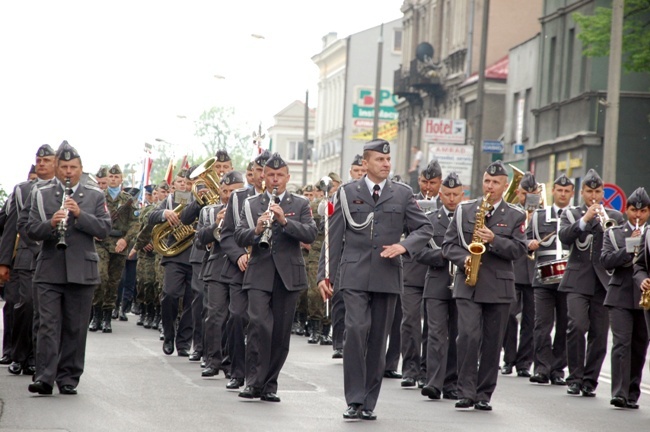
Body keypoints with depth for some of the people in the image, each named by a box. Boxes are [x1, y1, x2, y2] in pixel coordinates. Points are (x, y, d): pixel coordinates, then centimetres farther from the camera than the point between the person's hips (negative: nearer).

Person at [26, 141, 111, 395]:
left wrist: (80, 214, -15)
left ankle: (68, 379, 11)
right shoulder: (41, 195, 9)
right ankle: (44, 378, -12)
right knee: (48, 326, -8)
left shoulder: (95, 196, 8)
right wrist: (50, 224, -18)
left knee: (75, 328, 4)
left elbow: (104, 229, -1)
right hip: (49, 271, -1)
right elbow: (31, 230, 2)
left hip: (82, 272, 1)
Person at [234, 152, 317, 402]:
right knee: (259, 323, -18)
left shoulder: (300, 204, 10)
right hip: (259, 275, -1)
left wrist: (284, 221, -18)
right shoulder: (251, 204, 11)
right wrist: (256, 230, -19)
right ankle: (253, 381, -14)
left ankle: (269, 385, 12)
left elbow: (311, 234, -4)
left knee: (281, 332, 3)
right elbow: (239, 237, 2)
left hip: (288, 275, 1)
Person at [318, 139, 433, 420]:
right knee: (356, 329, -17)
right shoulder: (348, 192, 7)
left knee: (378, 339, 5)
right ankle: (354, 399, -12)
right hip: (354, 276, -2)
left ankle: (369, 403, 12)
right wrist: (325, 273, 2)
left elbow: (425, 229, 9)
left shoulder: (403, 194, 9)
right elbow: (334, 237, 7)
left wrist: (404, 245, -10)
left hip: (387, 277, 2)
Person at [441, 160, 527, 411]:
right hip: (468, 285, -1)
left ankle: (484, 394, 12)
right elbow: (448, 244, 8)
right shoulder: (464, 210, 9)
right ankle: (466, 392, -9)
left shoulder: (515, 216, 7)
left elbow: (519, 249, -2)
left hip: (499, 287, 1)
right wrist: (463, 258, -11)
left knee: (492, 343, 4)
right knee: (469, 336, -14)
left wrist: (494, 240, -16)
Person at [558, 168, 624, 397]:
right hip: (578, 281, -2)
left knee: (599, 333, 0)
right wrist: (585, 219, -18)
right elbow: (564, 237, -8)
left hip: (604, 281, 2)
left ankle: (590, 380, 9)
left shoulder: (615, 216, 14)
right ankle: (574, 377, -4)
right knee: (577, 326, -15)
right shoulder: (571, 215, 10)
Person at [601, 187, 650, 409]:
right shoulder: (614, 233, 8)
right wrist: (629, 247, -14)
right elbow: (606, 261, -5)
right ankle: (619, 393, -16)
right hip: (621, 297, -2)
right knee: (621, 344, -12)